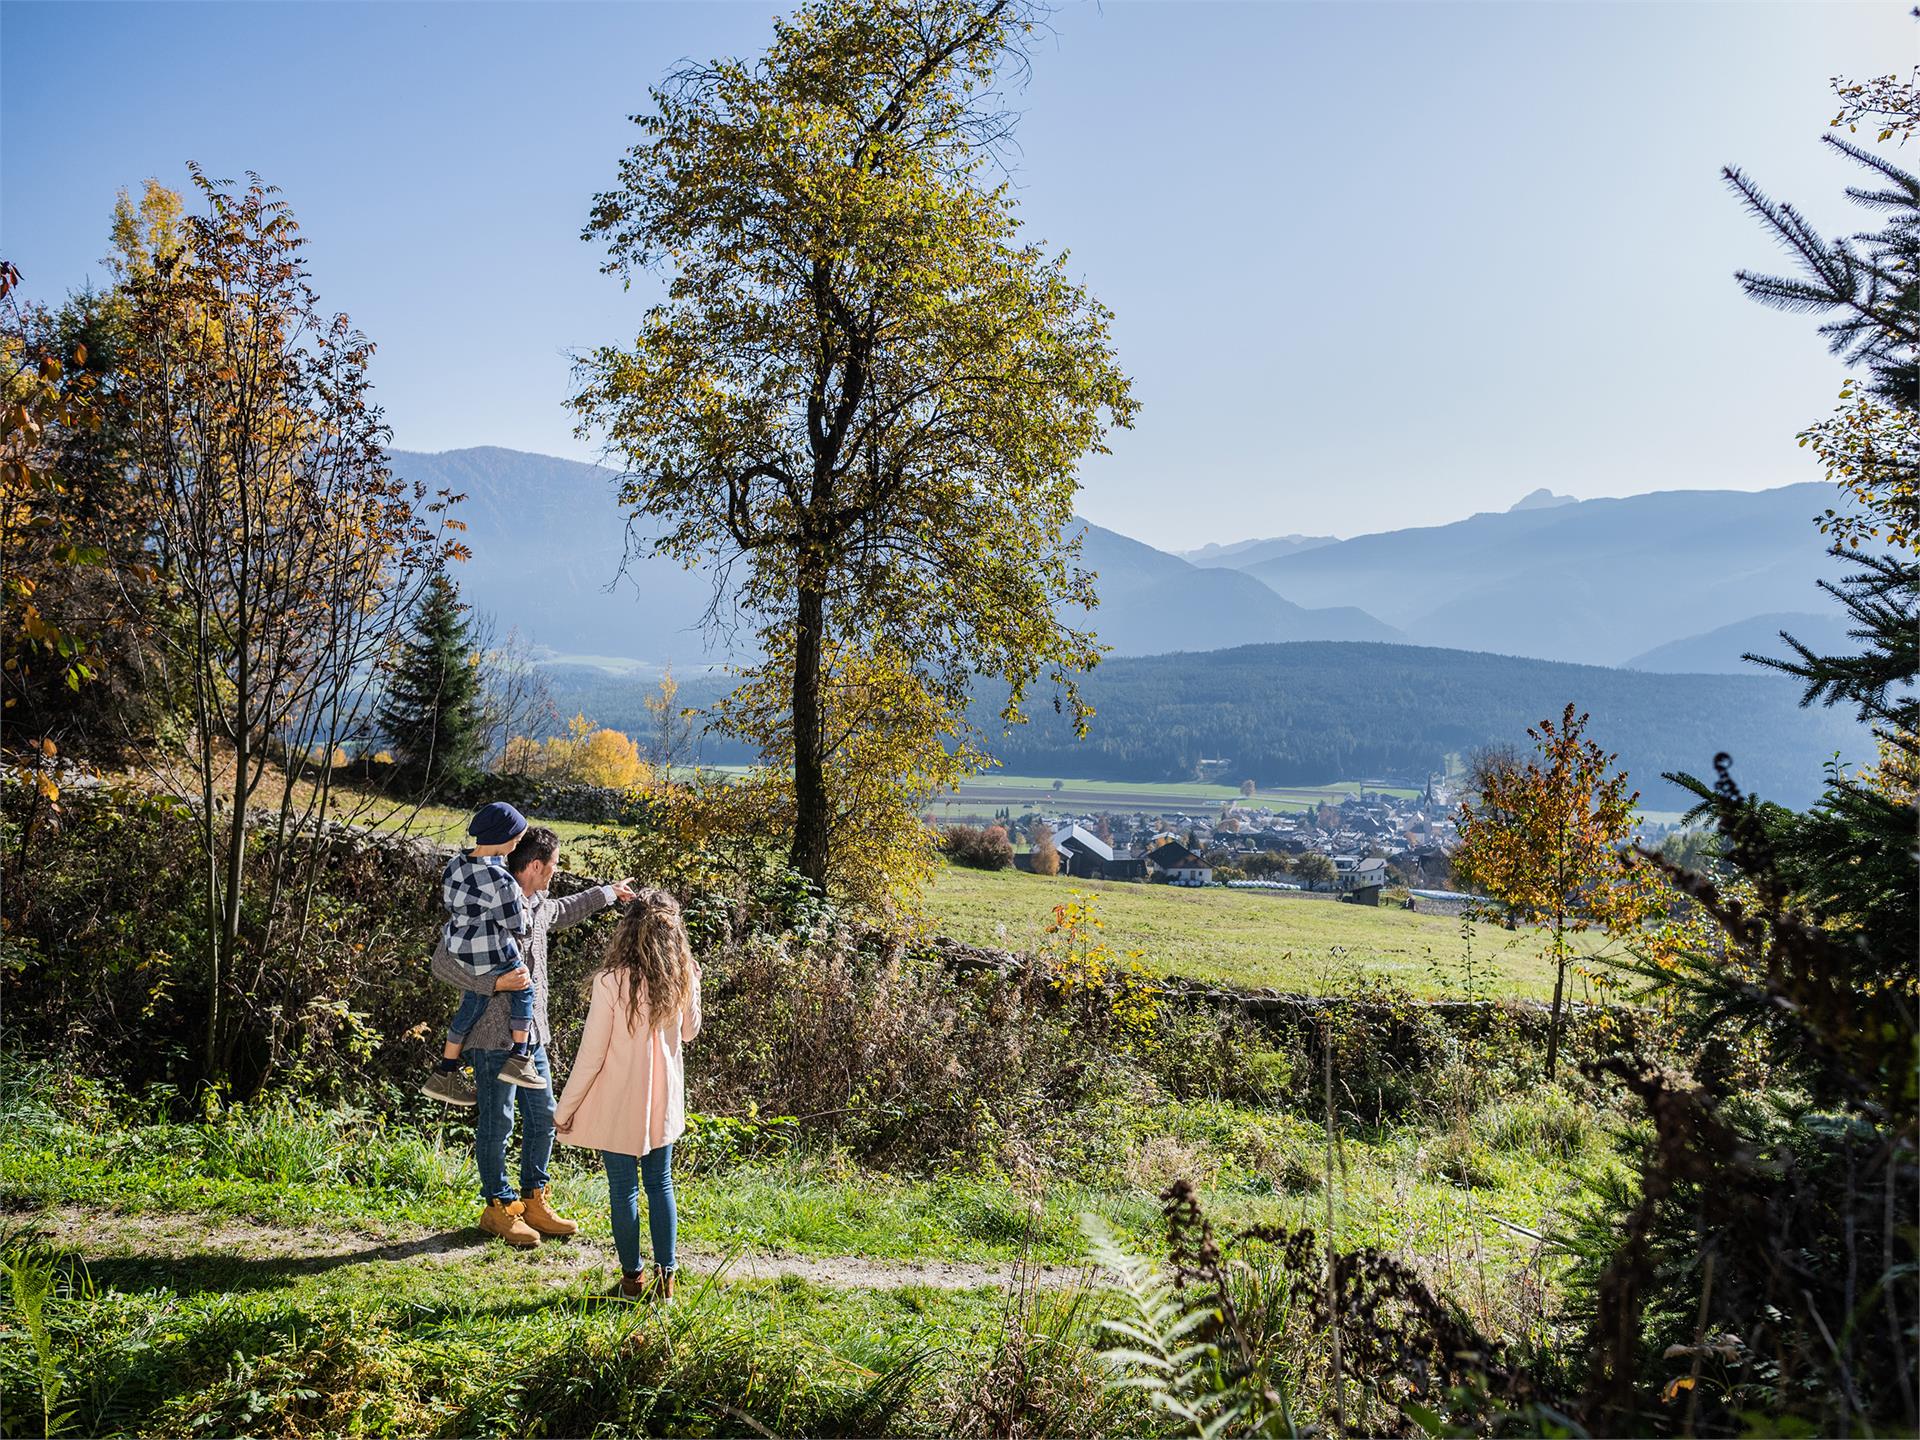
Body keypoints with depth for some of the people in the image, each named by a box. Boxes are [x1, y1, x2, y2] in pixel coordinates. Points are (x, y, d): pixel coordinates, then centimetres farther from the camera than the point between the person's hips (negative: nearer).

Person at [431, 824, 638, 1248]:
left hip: (532, 1036, 9)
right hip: (494, 1037, -9)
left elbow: (565, 911, 37)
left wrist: (608, 892, 47)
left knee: (542, 1118, 12)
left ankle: (534, 1202, 25)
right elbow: (443, 962, -18)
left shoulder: (539, 907, 12)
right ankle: (498, 1207, 15)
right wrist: (493, 983, -27)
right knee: (497, 1123, 1)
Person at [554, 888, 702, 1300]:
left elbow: (590, 1056, -15)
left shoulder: (612, 982, -21)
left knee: (624, 1188, 10)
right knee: (660, 1184, 16)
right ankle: (665, 1277, 21)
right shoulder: (684, 978, -8)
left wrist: (564, 1109, -3)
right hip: (663, 1102, 4)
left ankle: (632, 1278, 21)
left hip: (618, 1105, -4)